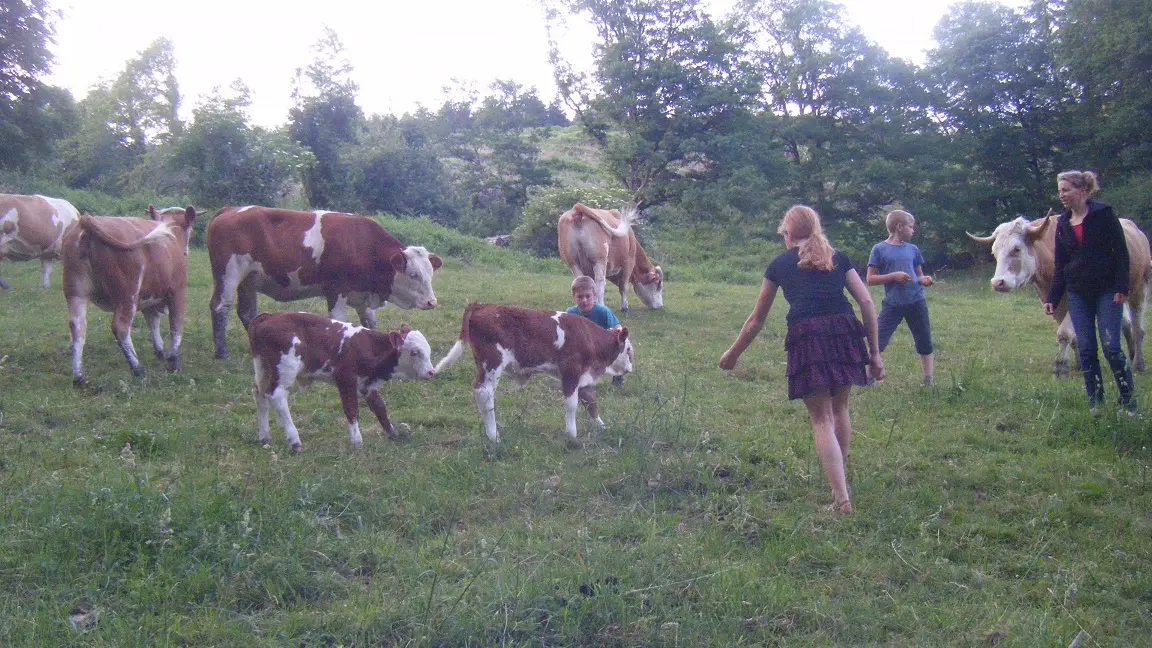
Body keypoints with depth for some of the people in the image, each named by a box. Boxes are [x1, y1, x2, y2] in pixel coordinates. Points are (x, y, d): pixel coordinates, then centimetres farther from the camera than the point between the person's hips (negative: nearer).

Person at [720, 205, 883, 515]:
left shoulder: (780, 264, 18)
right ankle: (842, 481, 33)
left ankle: (842, 499, -7)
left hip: (807, 336, -3)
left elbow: (756, 320, 22)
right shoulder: (837, 258, 21)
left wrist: (733, 354, 34)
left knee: (822, 420, 1)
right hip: (845, 332, 3)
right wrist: (874, 352, 13)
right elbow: (866, 301, 10)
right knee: (839, 407, 22)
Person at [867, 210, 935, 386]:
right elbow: (871, 279, -4)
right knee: (878, 344, -8)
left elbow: (919, 276, 19)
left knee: (925, 345, 8)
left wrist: (925, 280, -4)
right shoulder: (880, 249, -3)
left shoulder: (913, 249, 10)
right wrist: (894, 276, -16)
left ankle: (929, 382, 17)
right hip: (893, 304, -4)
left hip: (917, 302, 4)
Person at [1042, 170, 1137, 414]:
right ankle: (1095, 403, 9)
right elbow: (1060, 265, 13)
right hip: (1077, 294, 5)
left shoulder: (1103, 214, -4)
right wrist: (1052, 298, 7)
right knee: (1086, 349, 2)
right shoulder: (1062, 223, 10)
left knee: (1111, 347, -8)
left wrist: (1121, 287, -15)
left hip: (1106, 291, -5)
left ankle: (1129, 403, 4)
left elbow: (1121, 252, -6)